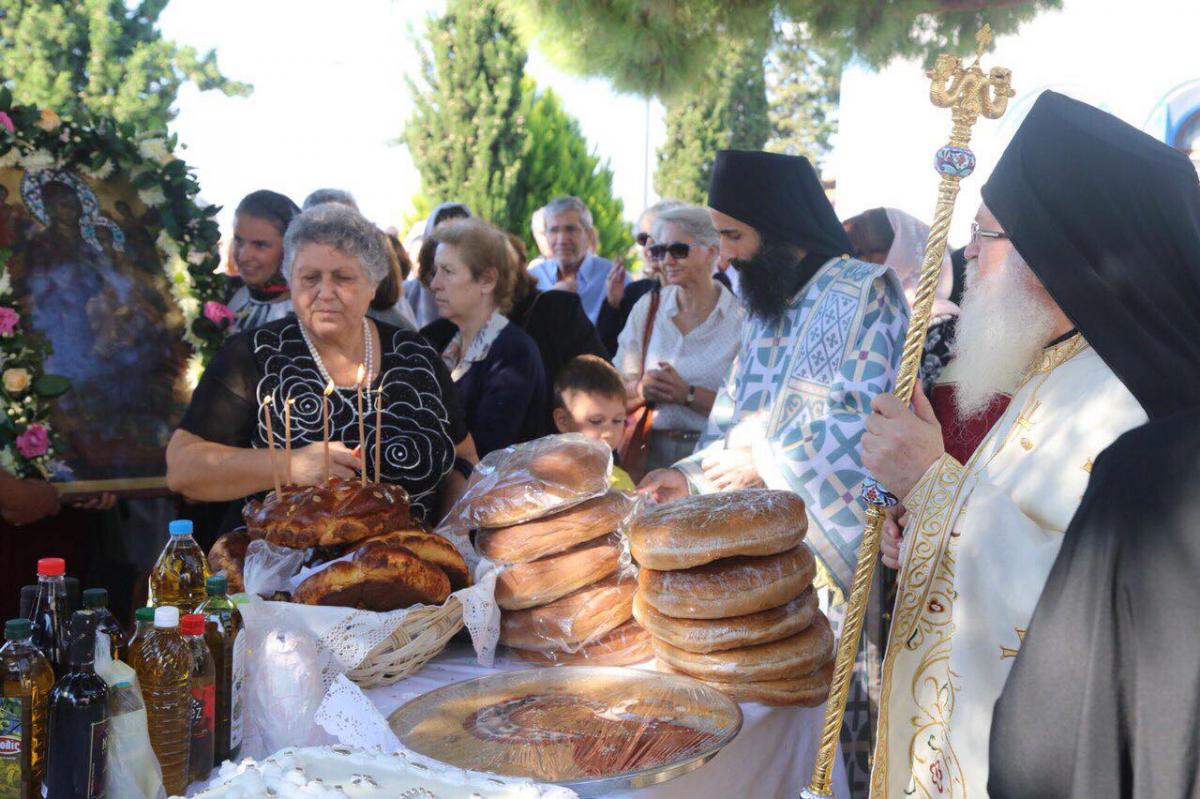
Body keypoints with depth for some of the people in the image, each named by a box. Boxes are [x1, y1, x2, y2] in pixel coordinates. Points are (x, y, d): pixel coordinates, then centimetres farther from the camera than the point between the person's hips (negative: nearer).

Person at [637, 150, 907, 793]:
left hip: (836, 554, -7)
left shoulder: (862, 292, -9)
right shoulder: (766, 307, 15)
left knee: (840, 713, -1)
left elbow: (865, 426, -17)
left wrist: (759, 463, -14)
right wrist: (694, 475, 3)